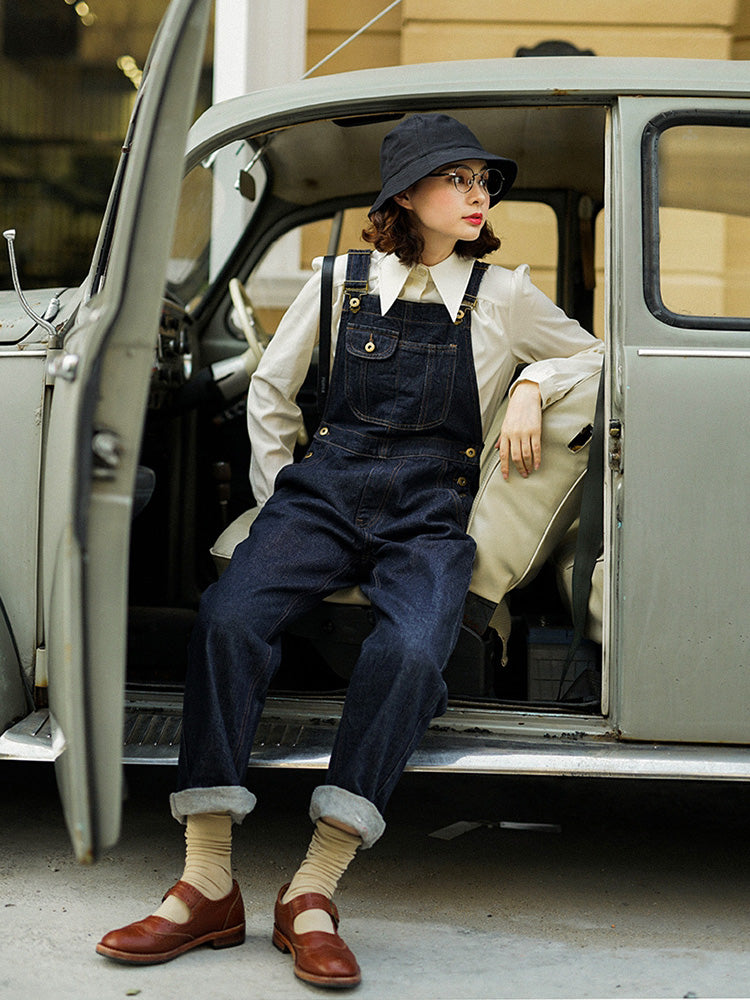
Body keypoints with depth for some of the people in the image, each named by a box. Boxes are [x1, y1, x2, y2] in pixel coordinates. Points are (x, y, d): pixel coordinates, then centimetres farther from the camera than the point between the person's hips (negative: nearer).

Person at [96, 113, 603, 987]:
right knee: (229, 616, -30)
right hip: (327, 491, 1)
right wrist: (279, 495, 15)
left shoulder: (502, 296, 13)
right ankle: (207, 888, -27)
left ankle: (312, 894, -31)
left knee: (411, 652, -35)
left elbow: (590, 353, 28)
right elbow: (270, 389, 22)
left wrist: (533, 385, 8)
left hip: (428, 517, -1)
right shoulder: (344, 282, 14)